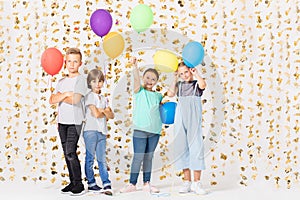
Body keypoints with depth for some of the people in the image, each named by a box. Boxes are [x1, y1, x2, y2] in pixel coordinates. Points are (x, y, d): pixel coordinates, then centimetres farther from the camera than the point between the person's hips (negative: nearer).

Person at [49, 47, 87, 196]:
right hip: (62, 121, 7)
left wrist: (60, 96, -1)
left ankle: (79, 185, -3)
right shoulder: (61, 82, 16)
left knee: (70, 153, -12)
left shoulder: (80, 79, -4)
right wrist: (65, 94, -9)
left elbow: (75, 100, -17)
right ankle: (72, 183, 17)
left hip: (74, 122, -7)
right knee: (67, 153, 9)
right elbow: (52, 100, 7)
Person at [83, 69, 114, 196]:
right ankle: (91, 184, 10)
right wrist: (105, 112, 2)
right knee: (90, 158, 3)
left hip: (102, 131, 6)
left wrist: (102, 110, -7)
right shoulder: (90, 96, -4)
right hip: (91, 130, -6)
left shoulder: (103, 98, 17)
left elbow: (111, 115, 10)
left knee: (102, 158, 6)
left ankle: (106, 184, 7)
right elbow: (96, 114, -15)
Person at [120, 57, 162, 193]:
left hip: (155, 131, 4)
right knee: (138, 157, -4)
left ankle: (147, 183, 16)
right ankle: (132, 184, 4)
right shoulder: (139, 91, 2)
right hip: (140, 129, -4)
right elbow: (136, 79, -14)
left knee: (149, 157, 9)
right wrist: (135, 66, -28)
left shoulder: (158, 95, 14)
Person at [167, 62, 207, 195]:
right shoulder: (179, 85, 16)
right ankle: (187, 182, 10)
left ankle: (196, 183, -3)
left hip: (194, 121, -3)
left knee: (196, 148, -8)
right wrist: (175, 79, 3)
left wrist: (196, 73, -5)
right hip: (180, 121, 3)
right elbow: (170, 94, -2)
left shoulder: (196, 83, 8)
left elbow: (203, 85, -16)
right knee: (182, 149, 3)